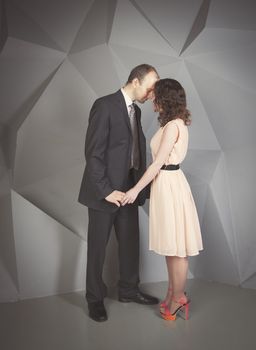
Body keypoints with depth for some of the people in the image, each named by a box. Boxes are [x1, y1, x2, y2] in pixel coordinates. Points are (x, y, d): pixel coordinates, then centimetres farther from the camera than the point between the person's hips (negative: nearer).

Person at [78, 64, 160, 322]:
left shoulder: (135, 111, 12)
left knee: (130, 243, 16)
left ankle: (128, 290, 37)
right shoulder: (105, 105, -13)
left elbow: (137, 150, 12)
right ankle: (95, 298, 27)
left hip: (128, 189, 8)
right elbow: (93, 153, -18)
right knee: (98, 247, 8)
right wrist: (106, 190, -19)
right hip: (104, 191, -7)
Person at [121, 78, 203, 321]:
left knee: (176, 247, 3)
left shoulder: (172, 125, -17)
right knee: (171, 245, 17)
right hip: (167, 183, 10)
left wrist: (136, 189, -13)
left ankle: (178, 299, 18)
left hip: (169, 185, -10)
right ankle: (174, 293, 31)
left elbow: (158, 163, -18)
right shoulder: (176, 123, 12)